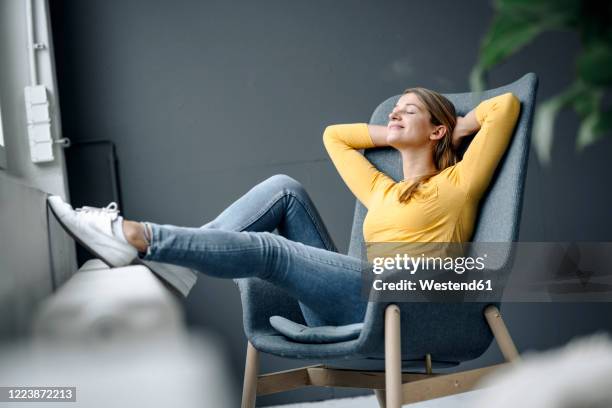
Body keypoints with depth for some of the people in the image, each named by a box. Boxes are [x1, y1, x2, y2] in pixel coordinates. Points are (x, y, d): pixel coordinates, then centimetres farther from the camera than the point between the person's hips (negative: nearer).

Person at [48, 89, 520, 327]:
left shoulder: (456, 184, 10)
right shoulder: (384, 192, 28)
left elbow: (506, 104, 4)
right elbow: (334, 134, 38)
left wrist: (456, 130, 19)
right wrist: (394, 135, 31)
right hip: (346, 315, 6)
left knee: (266, 249, -23)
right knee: (285, 188, -4)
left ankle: (138, 238, -22)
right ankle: (176, 263, -16)